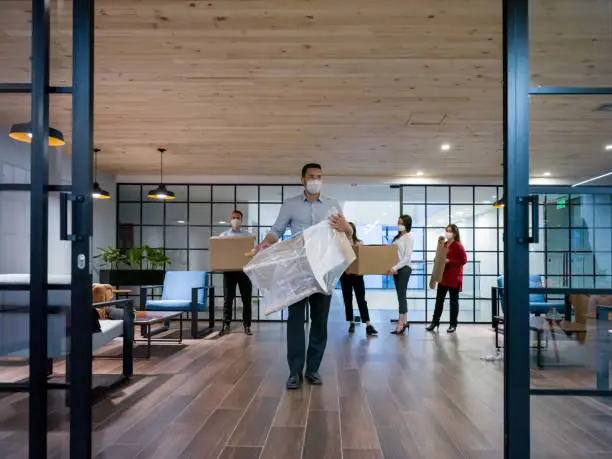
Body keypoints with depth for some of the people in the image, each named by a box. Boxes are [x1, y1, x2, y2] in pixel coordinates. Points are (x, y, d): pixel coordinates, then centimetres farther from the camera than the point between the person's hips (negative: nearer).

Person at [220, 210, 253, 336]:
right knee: (227, 299, 2)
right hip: (229, 270, 1)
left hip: (244, 270, -1)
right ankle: (226, 325, 10)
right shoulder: (224, 235, 11)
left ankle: (247, 326, 9)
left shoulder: (248, 235, 8)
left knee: (246, 299, 2)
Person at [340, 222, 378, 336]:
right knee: (347, 299, 8)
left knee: (361, 299, -4)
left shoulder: (359, 243, 4)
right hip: (345, 274, 0)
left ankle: (368, 326, -8)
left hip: (357, 274, 0)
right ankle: (351, 323, 19)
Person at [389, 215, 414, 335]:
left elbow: (407, 257, -15)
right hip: (396, 269, 7)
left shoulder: (409, 237, -7)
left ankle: (401, 324, -4)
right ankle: (404, 322, 17)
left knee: (401, 295, -7)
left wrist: (395, 267, -21)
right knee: (400, 295, 10)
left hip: (404, 268, -7)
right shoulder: (397, 237, 16)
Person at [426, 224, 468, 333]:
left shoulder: (458, 246, -8)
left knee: (454, 300, 4)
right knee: (439, 299, 8)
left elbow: (463, 260, -15)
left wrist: (449, 261, -20)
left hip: (454, 277, -6)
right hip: (443, 276, 6)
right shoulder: (443, 245, 12)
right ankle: (435, 322, 16)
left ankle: (453, 325, 12)